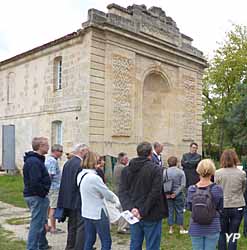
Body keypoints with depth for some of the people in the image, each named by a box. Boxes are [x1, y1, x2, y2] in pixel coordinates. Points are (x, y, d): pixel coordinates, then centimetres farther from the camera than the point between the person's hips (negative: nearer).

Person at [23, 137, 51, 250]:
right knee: (37, 224, -3)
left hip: (36, 196, 11)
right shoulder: (34, 161, -21)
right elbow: (35, 183, -28)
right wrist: (43, 193, -16)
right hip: (37, 197, -11)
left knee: (41, 222, 22)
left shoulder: (36, 159, 13)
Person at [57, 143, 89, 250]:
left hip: (68, 200, 9)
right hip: (79, 201, -9)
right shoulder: (80, 165, -19)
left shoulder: (67, 163, 9)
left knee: (72, 225, 18)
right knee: (81, 226, -1)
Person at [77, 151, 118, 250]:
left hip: (86, 212, 8)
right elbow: (107, 193, -13)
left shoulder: (80, 175, 3)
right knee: (106, 241, 3)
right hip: (98, 213, -8)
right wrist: (114, 200, 5)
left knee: (89, 240, 15)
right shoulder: (94, 177, -23)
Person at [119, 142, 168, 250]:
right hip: (151, 216, -5)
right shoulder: (156, 169, -12)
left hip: (134, 216, 5)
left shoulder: (126, 170, 3)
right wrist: (143, 211, -15)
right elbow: (155, 193, -18)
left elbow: (122, 192, -4)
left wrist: (130, 208, -12)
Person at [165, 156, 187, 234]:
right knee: (179, 211, 10)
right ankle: (181, 229, 18)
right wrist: (175, 193, -11)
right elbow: (183, 185, -11)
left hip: (168, 195, 1)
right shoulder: (180, 172, -7)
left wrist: (166, 193, -8)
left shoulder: (165, 172, -6)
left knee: (170, 211, 10)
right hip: (178, 195, -1)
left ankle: (171, 229, 17)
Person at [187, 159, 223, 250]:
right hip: (212, 228, -1)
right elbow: (220, 208, -2)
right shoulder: (217, 189, -14)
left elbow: (189, 207, 3)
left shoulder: (191, 189, -10)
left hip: (195, 228, 1)